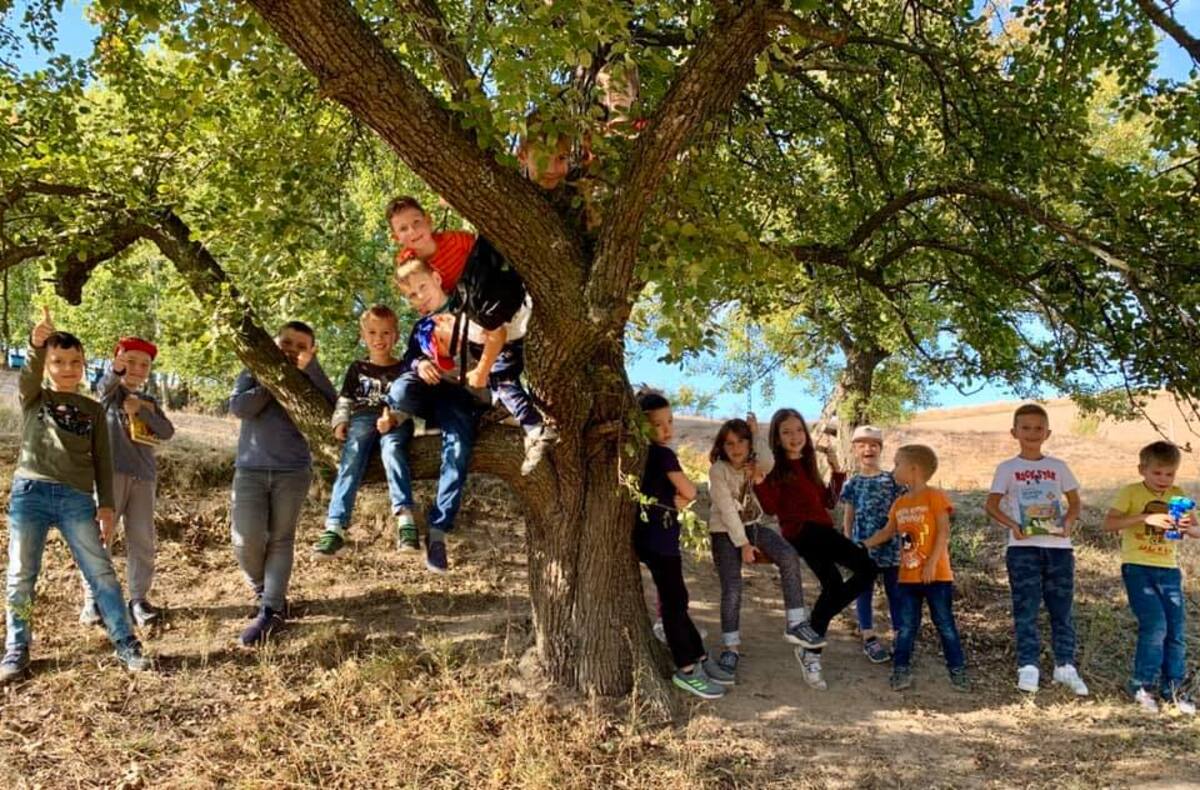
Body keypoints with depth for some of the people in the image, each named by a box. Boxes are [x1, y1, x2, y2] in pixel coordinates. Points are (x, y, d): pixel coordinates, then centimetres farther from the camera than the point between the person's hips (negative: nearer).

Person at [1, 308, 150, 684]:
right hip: (30, 491, 0)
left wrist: (106, 505, 1)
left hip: (77, 498, 1)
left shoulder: (93, 409, 14)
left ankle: (127, 644, 1)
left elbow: (102, 461, 11)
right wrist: (36, 344, -36)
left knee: (101, 573, -2)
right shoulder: (32, 398, 9)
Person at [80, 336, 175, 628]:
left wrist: (141, 410, -9)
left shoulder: (150, 403, 19)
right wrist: (116, 368, -41)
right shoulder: (110, 392, 7)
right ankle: (92, 601, 3)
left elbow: (167, 431, 4)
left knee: (142, 541, 3)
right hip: (110, 471, -4)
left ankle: (139, 599, 10)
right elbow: (105, 383, -18)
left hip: (144, 476, 4)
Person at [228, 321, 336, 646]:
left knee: (280, 540, -2)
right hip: (250, 469, 0)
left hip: (293, 472, 0)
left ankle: (270, 612, -1)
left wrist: (309, 367, -17)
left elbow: (332, 407, -12)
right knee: (247, 540, -9)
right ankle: (264, 592, 18)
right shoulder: (254, 373, 10)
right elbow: (238, 407, -9)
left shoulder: (308, 382, 8)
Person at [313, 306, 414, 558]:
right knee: (351, 462, -24)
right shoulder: (357, 369, 26)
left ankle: (404, 517, -48)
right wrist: (340, 421, 3)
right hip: (362, 419, 2)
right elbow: (345, 399, 22)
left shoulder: (403, 369, 19)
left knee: (391, 448, -35)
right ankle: (335, 527, -35)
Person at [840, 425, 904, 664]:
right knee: (865, 592, 7)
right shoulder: (852, 484, 0)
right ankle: (869, 639, 16)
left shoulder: (892, 480, 0)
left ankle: (898, 637, 19)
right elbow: (848, 518, 6)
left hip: (890, 545, 0)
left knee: (895, 592, 8)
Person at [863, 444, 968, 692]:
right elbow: (888, 532, 22)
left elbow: (943, 531, -13)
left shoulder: (934, 497, -8)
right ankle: (901, 670, 13)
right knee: (906, 627, 8)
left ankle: (957, 670, 11)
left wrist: (932, 563, -18)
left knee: (945, 624, 2)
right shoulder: (899, 504, 11)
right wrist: (864, 545, 15)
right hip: (908, 576, 6)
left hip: (936, 575, -6)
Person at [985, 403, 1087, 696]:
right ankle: (1027, 667, 1)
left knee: (1062, 609, 7)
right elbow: (992, 504, 0)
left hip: (1058, 546, 2)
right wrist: (1012, 525, -16)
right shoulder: (1007, 468, 4)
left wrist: (1069, 523, -7)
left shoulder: (1057, 467, 10)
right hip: (1023, 547, -2)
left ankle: (1065, 666, 16)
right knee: (1026, 609, -3)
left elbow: (1074, 502, 13)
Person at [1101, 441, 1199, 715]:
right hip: (1137, 568, -4)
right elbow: (1109, 524, -15)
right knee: (1154, 624, -13)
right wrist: (1145, 518, -25)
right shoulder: (1131, 493, -4)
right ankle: (1143, 685, 3)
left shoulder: (1178, 496, 9)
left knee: (1177, 630, 4)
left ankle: (1173, 687, 19)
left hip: (1169, 570, 5)